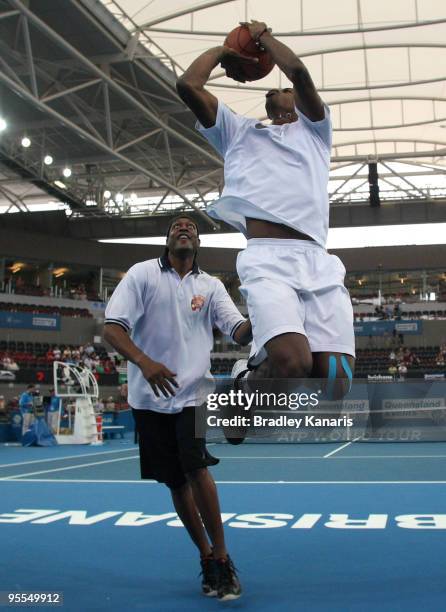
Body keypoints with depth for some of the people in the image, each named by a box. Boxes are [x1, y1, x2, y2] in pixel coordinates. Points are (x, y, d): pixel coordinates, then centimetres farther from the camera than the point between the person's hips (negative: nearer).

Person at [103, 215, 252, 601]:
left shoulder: (211, 286, 8)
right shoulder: (142, 274, 1)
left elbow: (239, 332, -3)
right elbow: (112, 327, -7)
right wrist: (143, 361, -25)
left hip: (193, 394, 0)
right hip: (150, 397, 0)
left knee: (196, 468, -18)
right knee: (176, 482, 6)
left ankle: (222, 558, -4)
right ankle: (208, 559, 23)